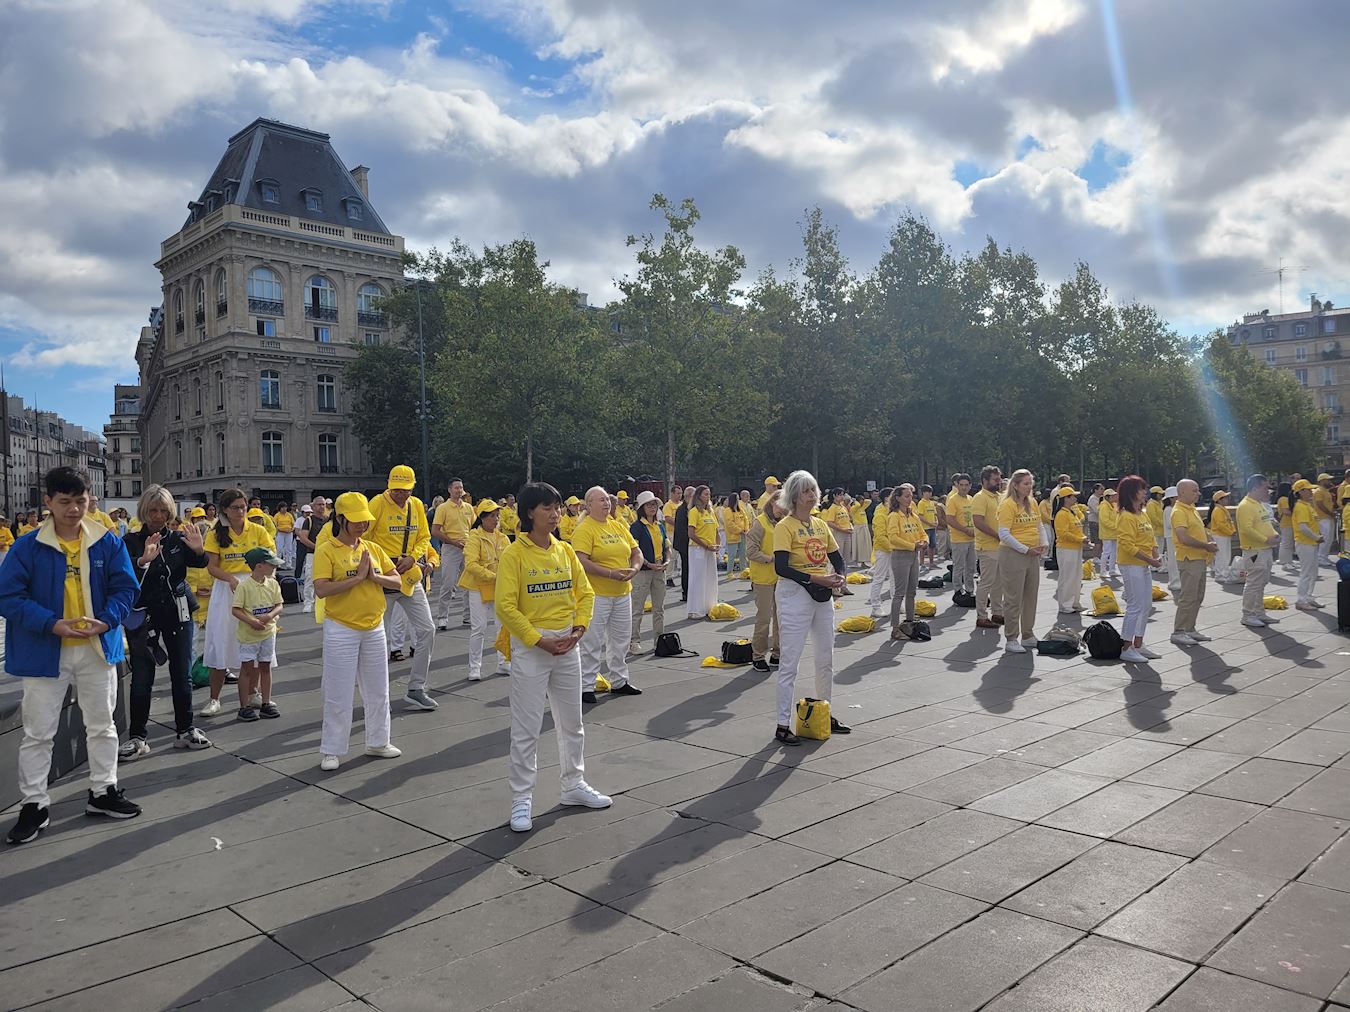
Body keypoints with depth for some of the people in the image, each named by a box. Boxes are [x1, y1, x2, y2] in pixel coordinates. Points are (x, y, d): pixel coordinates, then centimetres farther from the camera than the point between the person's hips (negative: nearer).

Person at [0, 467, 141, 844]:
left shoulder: (108, 543, -3)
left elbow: (125, 588, -1)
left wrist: (106, 621, -19)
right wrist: (54, 624, -22)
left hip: (97, 648, 2)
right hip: (45, 652, -2)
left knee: (102, 725, 14)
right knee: (38, 732, 6)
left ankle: (102, 792, 29)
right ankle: (34, 805, 20)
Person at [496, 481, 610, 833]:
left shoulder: (565, 550, 6)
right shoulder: (514, 554, -10)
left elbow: (585, 593, 10)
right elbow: (506, 606, -15)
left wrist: (579, 628, -5)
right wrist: (539, 640, -17)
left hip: (567, 646, 6)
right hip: (530, 646, -6)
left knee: (572, 722, 16)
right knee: (526, 729, 1)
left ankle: (573, 785, 33)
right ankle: (522, 800, 12)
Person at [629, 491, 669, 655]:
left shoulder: (660, 525, 12)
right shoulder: (636, 526, -7)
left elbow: (667, 547, 18)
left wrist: (667, 561, 0)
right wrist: (649, 564, -19)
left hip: (659, 570, 6)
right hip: (642, 571, -6)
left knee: (659, 607, 12)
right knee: (637, 608, -3)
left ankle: (659, 639, 22)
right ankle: (634, 641, 4)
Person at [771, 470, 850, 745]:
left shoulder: (821, 525, 11)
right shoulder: (785, 526, -10)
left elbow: (837, 558, 17)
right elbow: (781, 567, -19)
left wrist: (839, 577, -5)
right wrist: (816, 579, -23)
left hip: (823, 595, 8)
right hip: (795, 594, -8)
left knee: (826, 658, 16)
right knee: (790, 662, -4)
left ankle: (825, 714, 32)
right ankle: (782, 725, 3)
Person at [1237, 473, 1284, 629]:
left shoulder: (1261, 504, 16)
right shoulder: (1245, 506, -17)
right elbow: (1247, 529, -25)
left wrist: (1274, 534, 7)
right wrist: (1266, 540, -22)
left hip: (1265, 550, 10)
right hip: (1254, 551, -10)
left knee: (1261, 584, 15)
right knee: (1253, 584, -6)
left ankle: (1259, 613, 23)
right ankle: (1248, 616, 0)